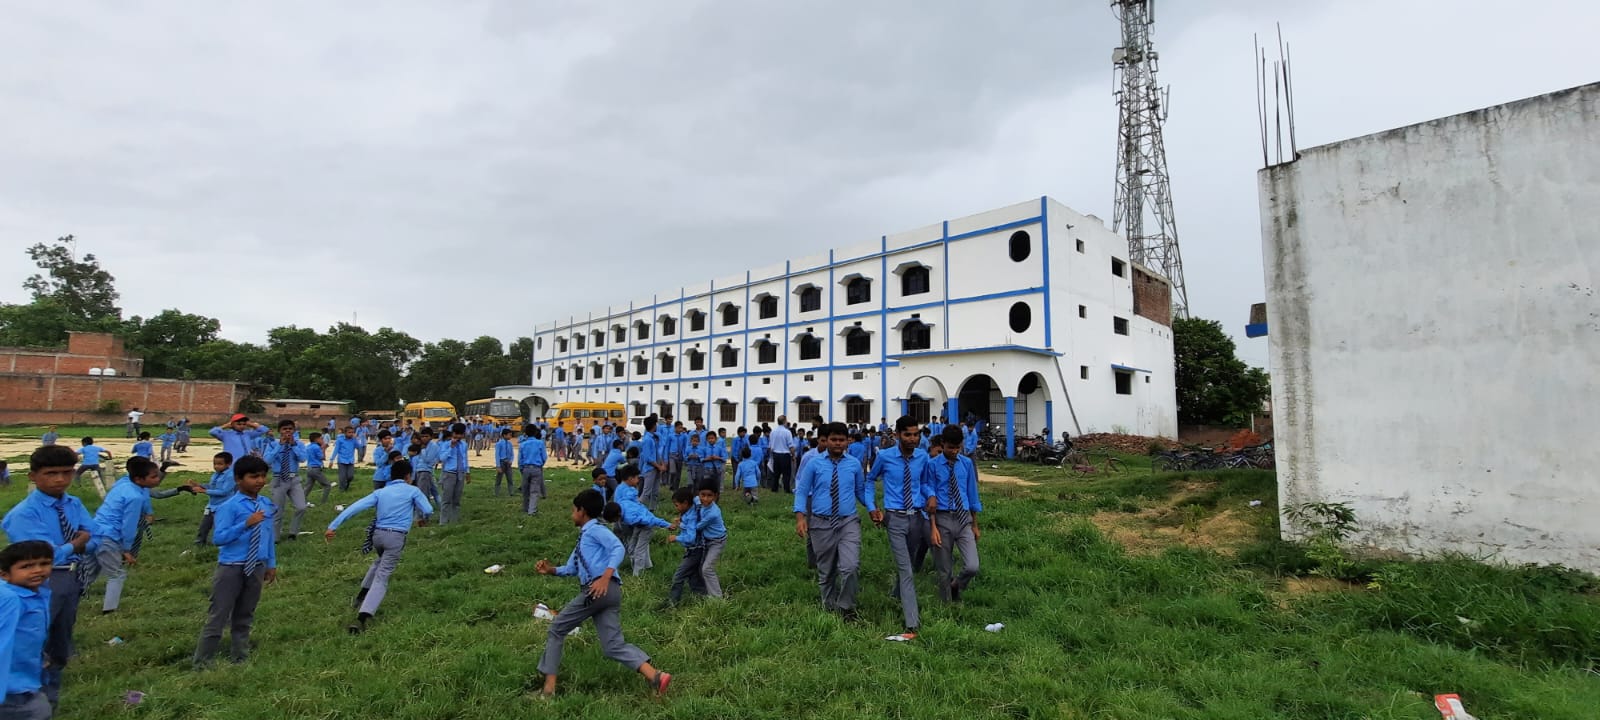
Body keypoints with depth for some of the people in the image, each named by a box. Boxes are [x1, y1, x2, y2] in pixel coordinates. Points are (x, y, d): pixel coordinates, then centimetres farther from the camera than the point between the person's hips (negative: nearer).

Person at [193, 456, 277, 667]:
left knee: (245, 616, 18)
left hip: (256, 568, 5)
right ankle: (201, 663, 18)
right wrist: (247, 524, -32)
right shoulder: (230, 507, -14)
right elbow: (218, 538, -20)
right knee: (218, 616, 4)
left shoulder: (267, 505, 3)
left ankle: (241, 657, 31)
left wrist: (272, 564, 15)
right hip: (231, 568, -5)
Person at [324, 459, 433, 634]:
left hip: (378, 534, 5)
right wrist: (424, 519, 22)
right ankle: (361, 619, -21)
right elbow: (428, 511, -2)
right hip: (396, 537, -5)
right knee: (381, 578, -8)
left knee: (380, 561, 37)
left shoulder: (380, 492, 13)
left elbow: (355, 507, 2)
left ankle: (361, 595, 35)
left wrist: (333, 526, 0)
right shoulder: (412, 490, 3)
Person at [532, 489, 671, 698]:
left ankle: (549, 685, 11)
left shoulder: (594, 529, 1)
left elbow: (618, 548, -16)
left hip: (601, 589, -9)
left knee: (557, 629, 8)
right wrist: (550, 570, 18)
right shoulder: (584, 537, 30)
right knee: (614, 646, 1)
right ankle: (655, 676, -13)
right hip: (608, 594, 9)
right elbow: (570, 569, 34)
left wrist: (605, 577, -25)